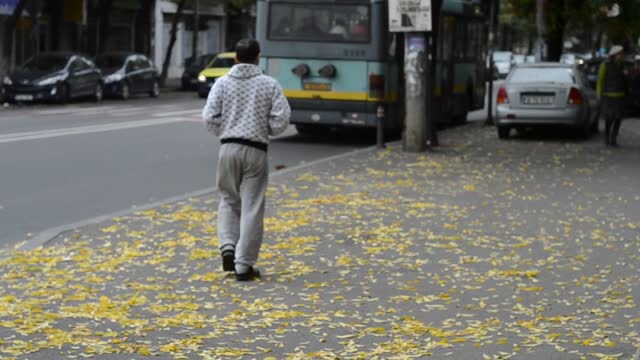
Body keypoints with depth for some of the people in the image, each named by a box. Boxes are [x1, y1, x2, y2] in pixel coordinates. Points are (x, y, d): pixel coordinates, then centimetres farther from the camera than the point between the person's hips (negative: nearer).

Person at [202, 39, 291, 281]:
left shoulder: (222, 83, 2)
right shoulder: (269, 85, 0)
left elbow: (209, 117, -4)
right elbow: (281, 119, -5)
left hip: (229, 148, 1)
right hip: (256, 150, -1)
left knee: (229, 200, 19)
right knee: (252, 207, 2)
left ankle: (228, 247, 0)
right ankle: (243, 265, 2)